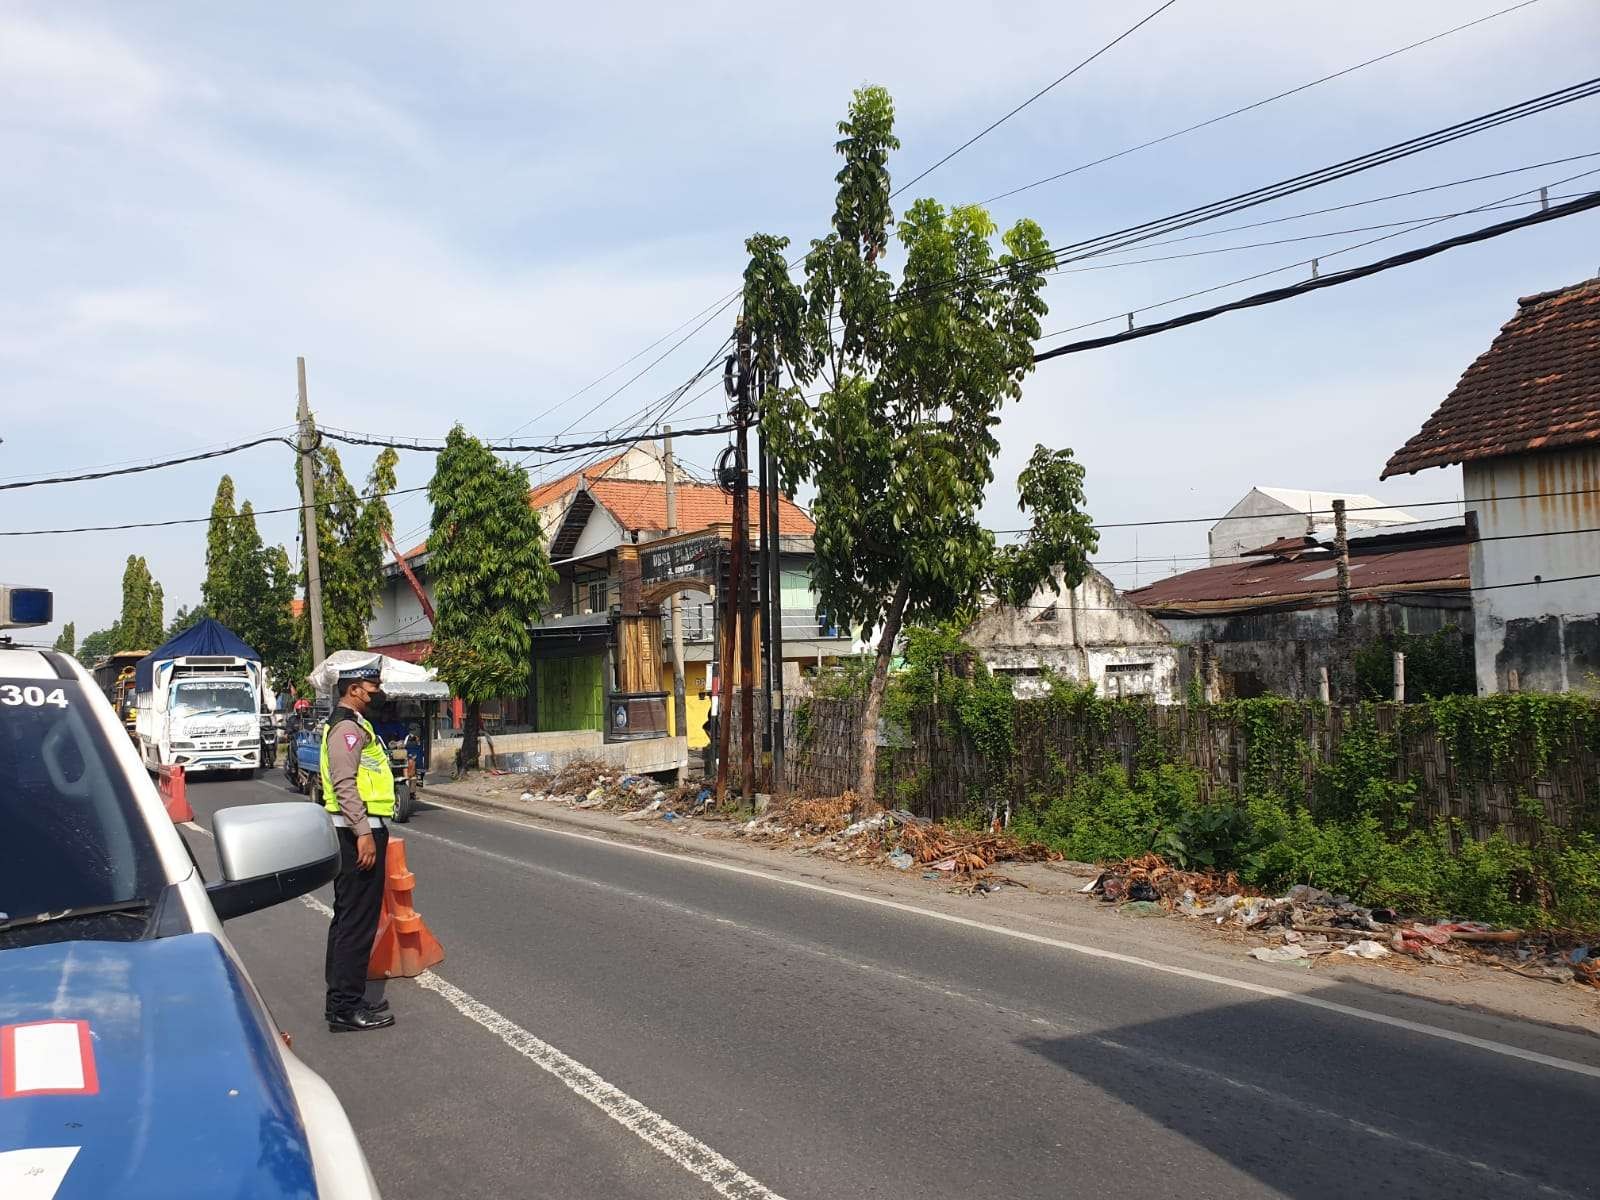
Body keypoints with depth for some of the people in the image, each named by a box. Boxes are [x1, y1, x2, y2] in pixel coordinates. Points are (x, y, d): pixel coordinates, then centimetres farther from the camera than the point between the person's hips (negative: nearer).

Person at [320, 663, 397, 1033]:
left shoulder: (354, 724, 19)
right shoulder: (347, 727, -14)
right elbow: (345, 785, -22)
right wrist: (364, 833, -25)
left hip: (362, 830, 11)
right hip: (360, 831, -11)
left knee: (348, 917, 15)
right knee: (357, 921, -7)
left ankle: (344, 999, 24)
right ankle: (346, 1008, -3)